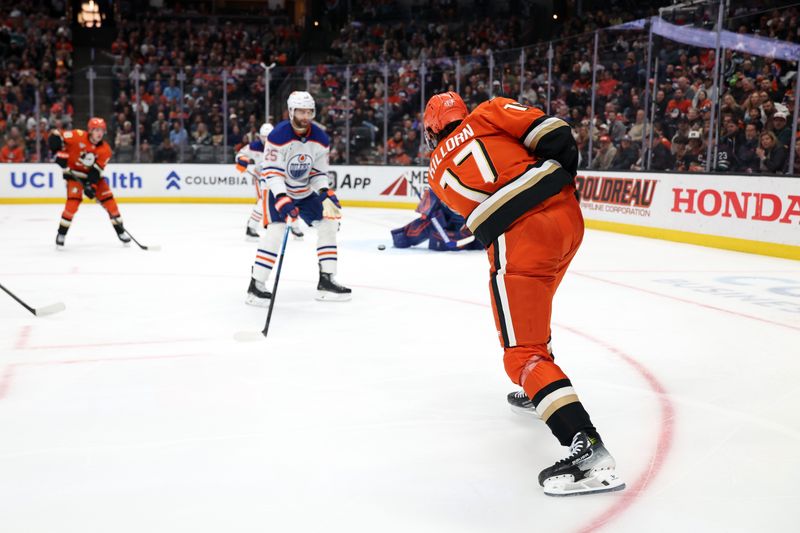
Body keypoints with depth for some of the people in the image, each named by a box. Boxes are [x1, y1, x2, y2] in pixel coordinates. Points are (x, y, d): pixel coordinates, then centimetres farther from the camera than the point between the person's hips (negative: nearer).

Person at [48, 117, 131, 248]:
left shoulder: (105, 150, -12)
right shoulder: (78, 136, -21)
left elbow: (97, 170, -15)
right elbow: (55, 136, -17)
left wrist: (91, 185, -26)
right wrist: (60, 154, -25)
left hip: (92, 174, 4)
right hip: (74, 174, -4)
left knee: (109, 200, -4)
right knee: (73, 202, -18)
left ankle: (120, 230, 9)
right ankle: (61, 234, -4)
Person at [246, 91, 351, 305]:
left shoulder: (320, 139, -7)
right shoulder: (278, 136, -23)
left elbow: (319, 173, 0)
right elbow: (271, 172, -25)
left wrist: (326, 193, -17)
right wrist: (282, 200, -36)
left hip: (305, 191, 6)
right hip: (276, 189, -6)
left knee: (329, 223, -1)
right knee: (276, 229, -24)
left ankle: (326, 280, 7)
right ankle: (256, 285, -16)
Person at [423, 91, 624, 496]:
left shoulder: (436, 172, 19)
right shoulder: (488, 114, 15)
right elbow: (553, 133, 1)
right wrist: (566, 176, 14)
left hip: (519, 241, -4)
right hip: (568, 216, 5)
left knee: (523, 353, -4)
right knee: (535, 305, 31)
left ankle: (587, 448, -19)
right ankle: (543, 392, 45)